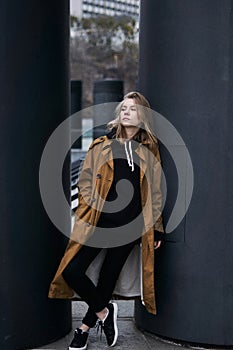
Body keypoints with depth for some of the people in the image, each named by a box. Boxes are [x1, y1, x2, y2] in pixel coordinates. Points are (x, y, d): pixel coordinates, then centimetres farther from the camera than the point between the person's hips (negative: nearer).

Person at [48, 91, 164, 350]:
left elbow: (155, 192, 10)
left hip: (131, 225, 0)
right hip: (99, 220, 0)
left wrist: (157, 229, 7)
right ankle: (104, 311, 13)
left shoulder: (150, 151, 7)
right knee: (71, 271, -10)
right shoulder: (101, 146, 5)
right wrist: (87, 214, -6)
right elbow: (85, 181, 6)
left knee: (108, 276, 6)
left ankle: (85, 328, 25)